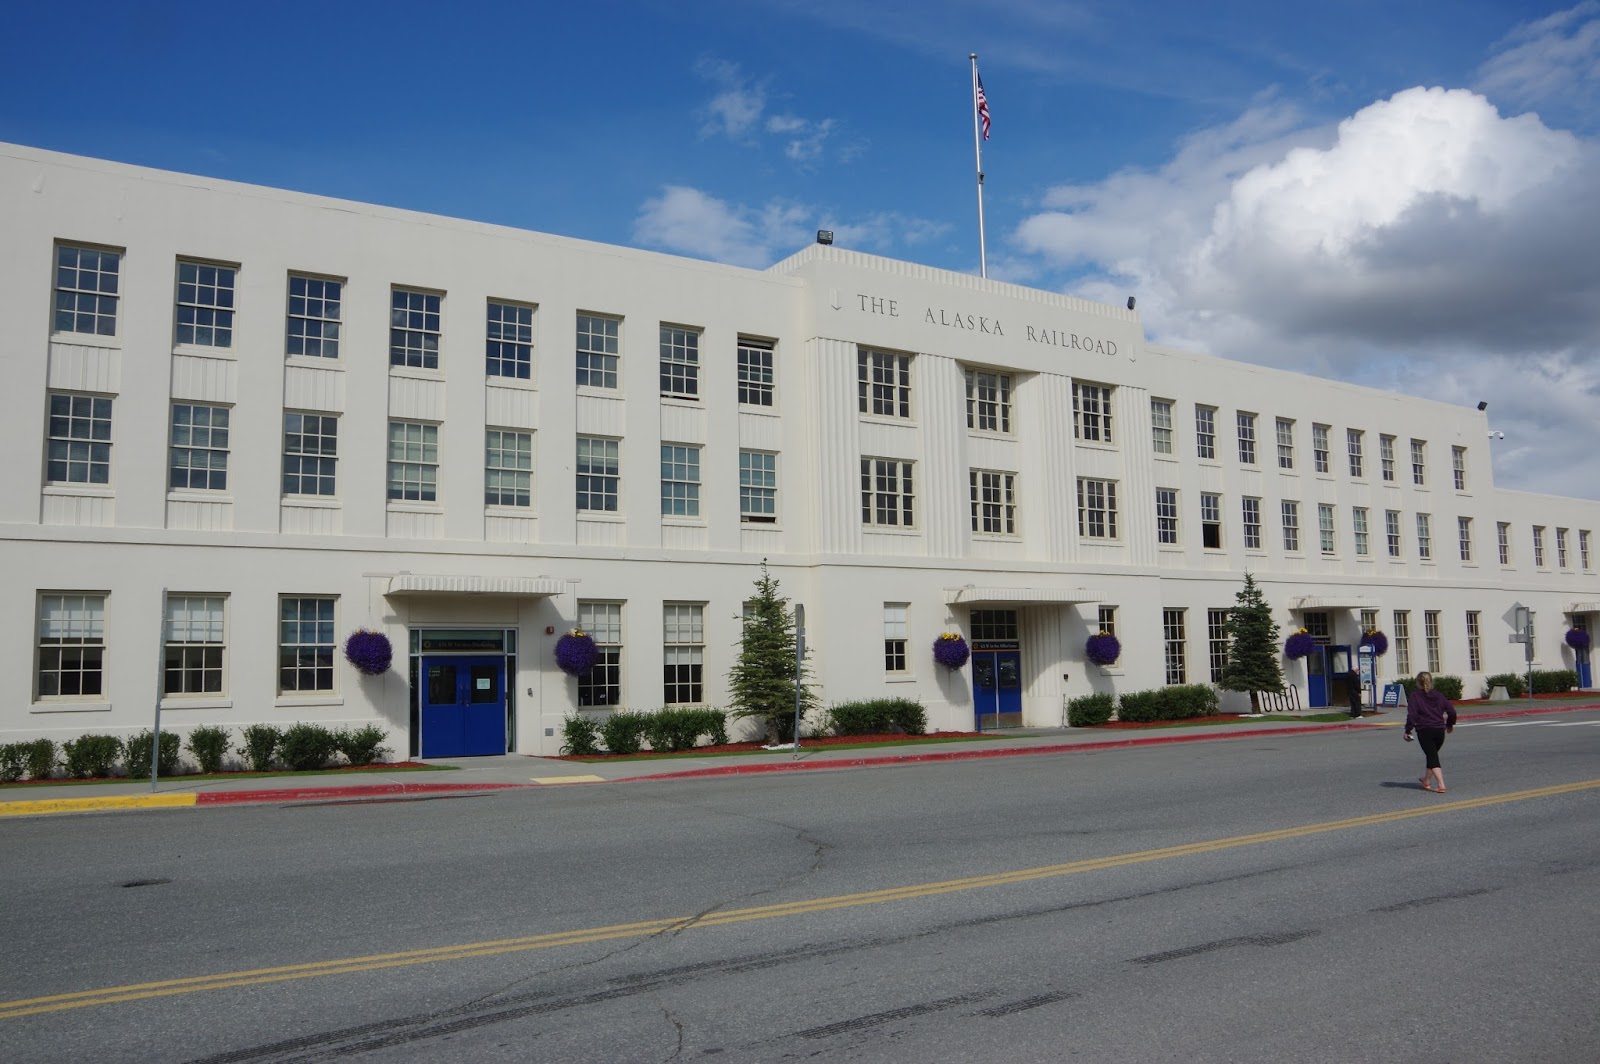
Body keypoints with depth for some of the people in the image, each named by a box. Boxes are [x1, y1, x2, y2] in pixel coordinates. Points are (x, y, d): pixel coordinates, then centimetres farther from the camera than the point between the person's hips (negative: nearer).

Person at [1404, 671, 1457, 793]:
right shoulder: (1438, 696, 10)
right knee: (1432, 756, 21)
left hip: (1424, 731, -5)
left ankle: (1441, 785, -17)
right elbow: (1451, 711, 8)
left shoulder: (1415, 696, -4)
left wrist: (1408, 731, -8)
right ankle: (1426, 781, 35)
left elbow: (1411, 714, -13)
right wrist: (1450, 724, 24)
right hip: (1439, 730, 5)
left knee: (1432, 757, -4)